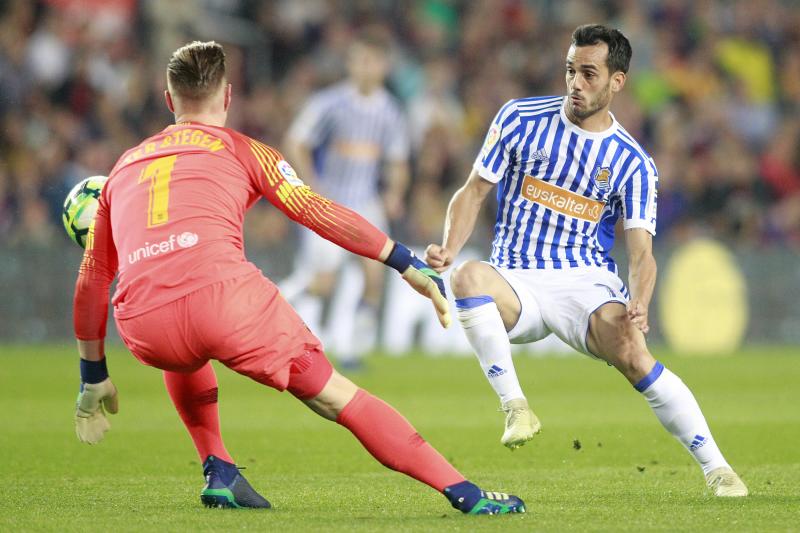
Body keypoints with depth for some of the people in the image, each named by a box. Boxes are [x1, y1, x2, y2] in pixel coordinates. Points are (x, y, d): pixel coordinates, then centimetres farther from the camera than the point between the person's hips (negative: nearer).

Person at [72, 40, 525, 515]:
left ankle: (219, 473, 26)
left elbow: (91, 284, 32)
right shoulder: (240, 150, 21)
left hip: (142, 327, 3)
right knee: (333, 393, 8)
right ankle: (464, 492, 1)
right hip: (223, 293, -3)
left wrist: (93, 378, 41)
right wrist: (411, 267, 10)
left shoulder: (124, 168, 31)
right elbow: (318, 213, 9)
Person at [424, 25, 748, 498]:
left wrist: (639, 304, -27)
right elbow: (474, 192, 7)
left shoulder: (632, 164, 1)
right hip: (517, 283, 1)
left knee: (632, 354, -30)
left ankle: (717, 469, -20)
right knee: (469, 277, -35)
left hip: (588, 281, -1)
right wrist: (448, 250, -13)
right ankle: (515, 406, -27)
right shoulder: (521, 119, 3)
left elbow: (641, 251, -5)